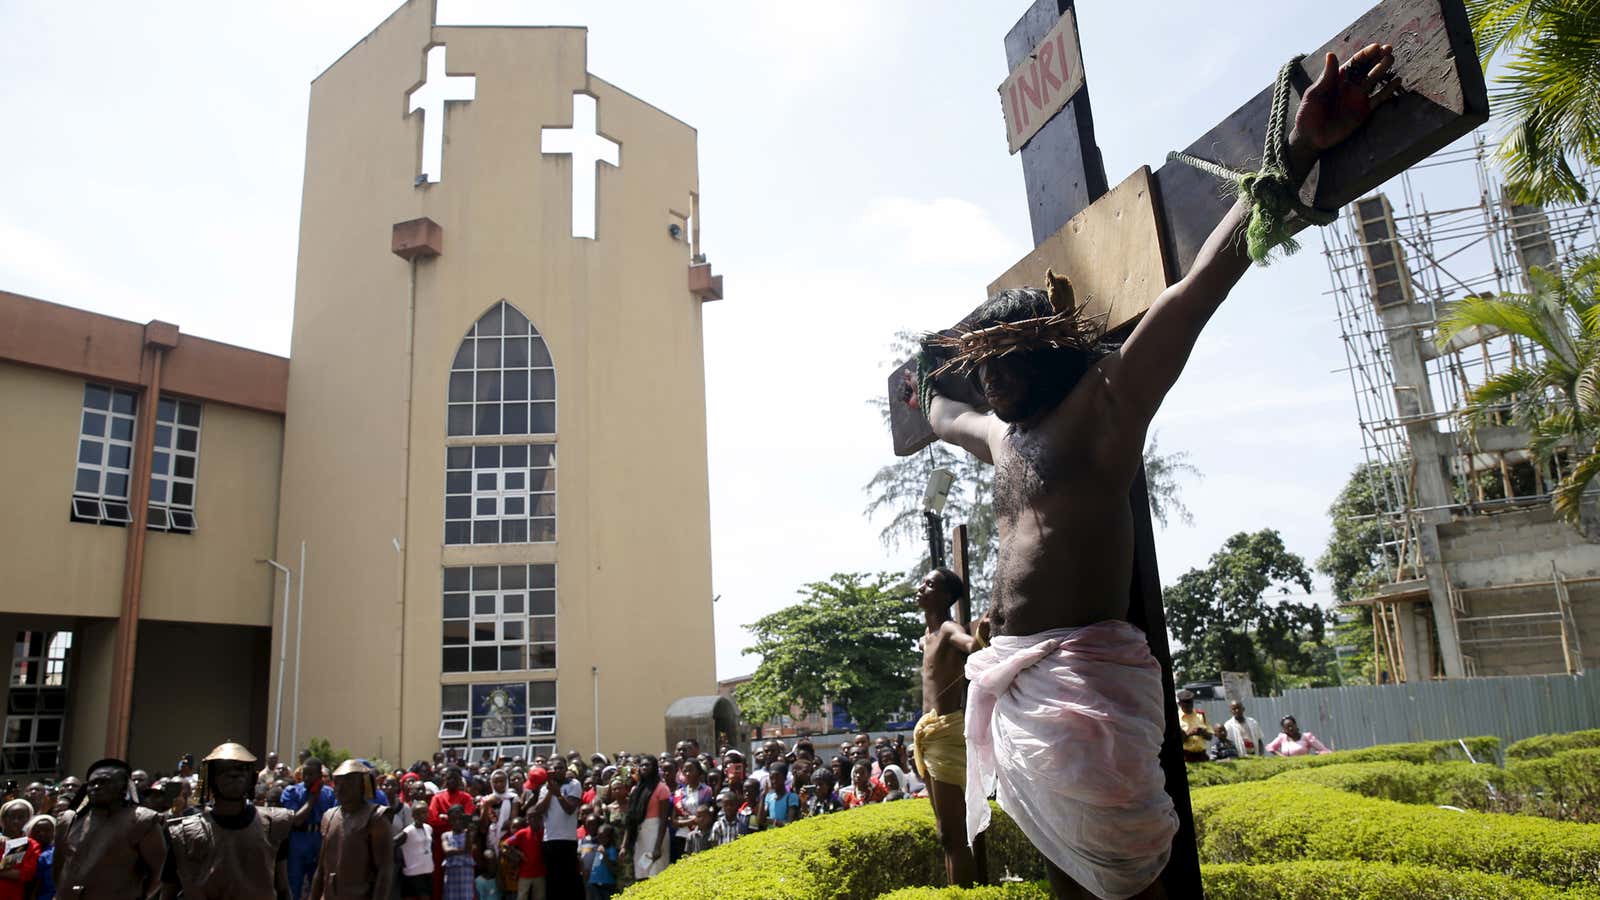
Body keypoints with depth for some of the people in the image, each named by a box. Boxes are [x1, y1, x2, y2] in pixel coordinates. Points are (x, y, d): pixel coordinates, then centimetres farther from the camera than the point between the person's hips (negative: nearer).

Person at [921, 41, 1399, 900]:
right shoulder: (1001, 436, 20)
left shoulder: (1104, 403, -1)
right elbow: (943, 418, 44)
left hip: (1085, 675, -8)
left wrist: (1298, 152, -13)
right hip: (1013, 682, 8)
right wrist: (929, 390, 65)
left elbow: (1200, 285, -9)